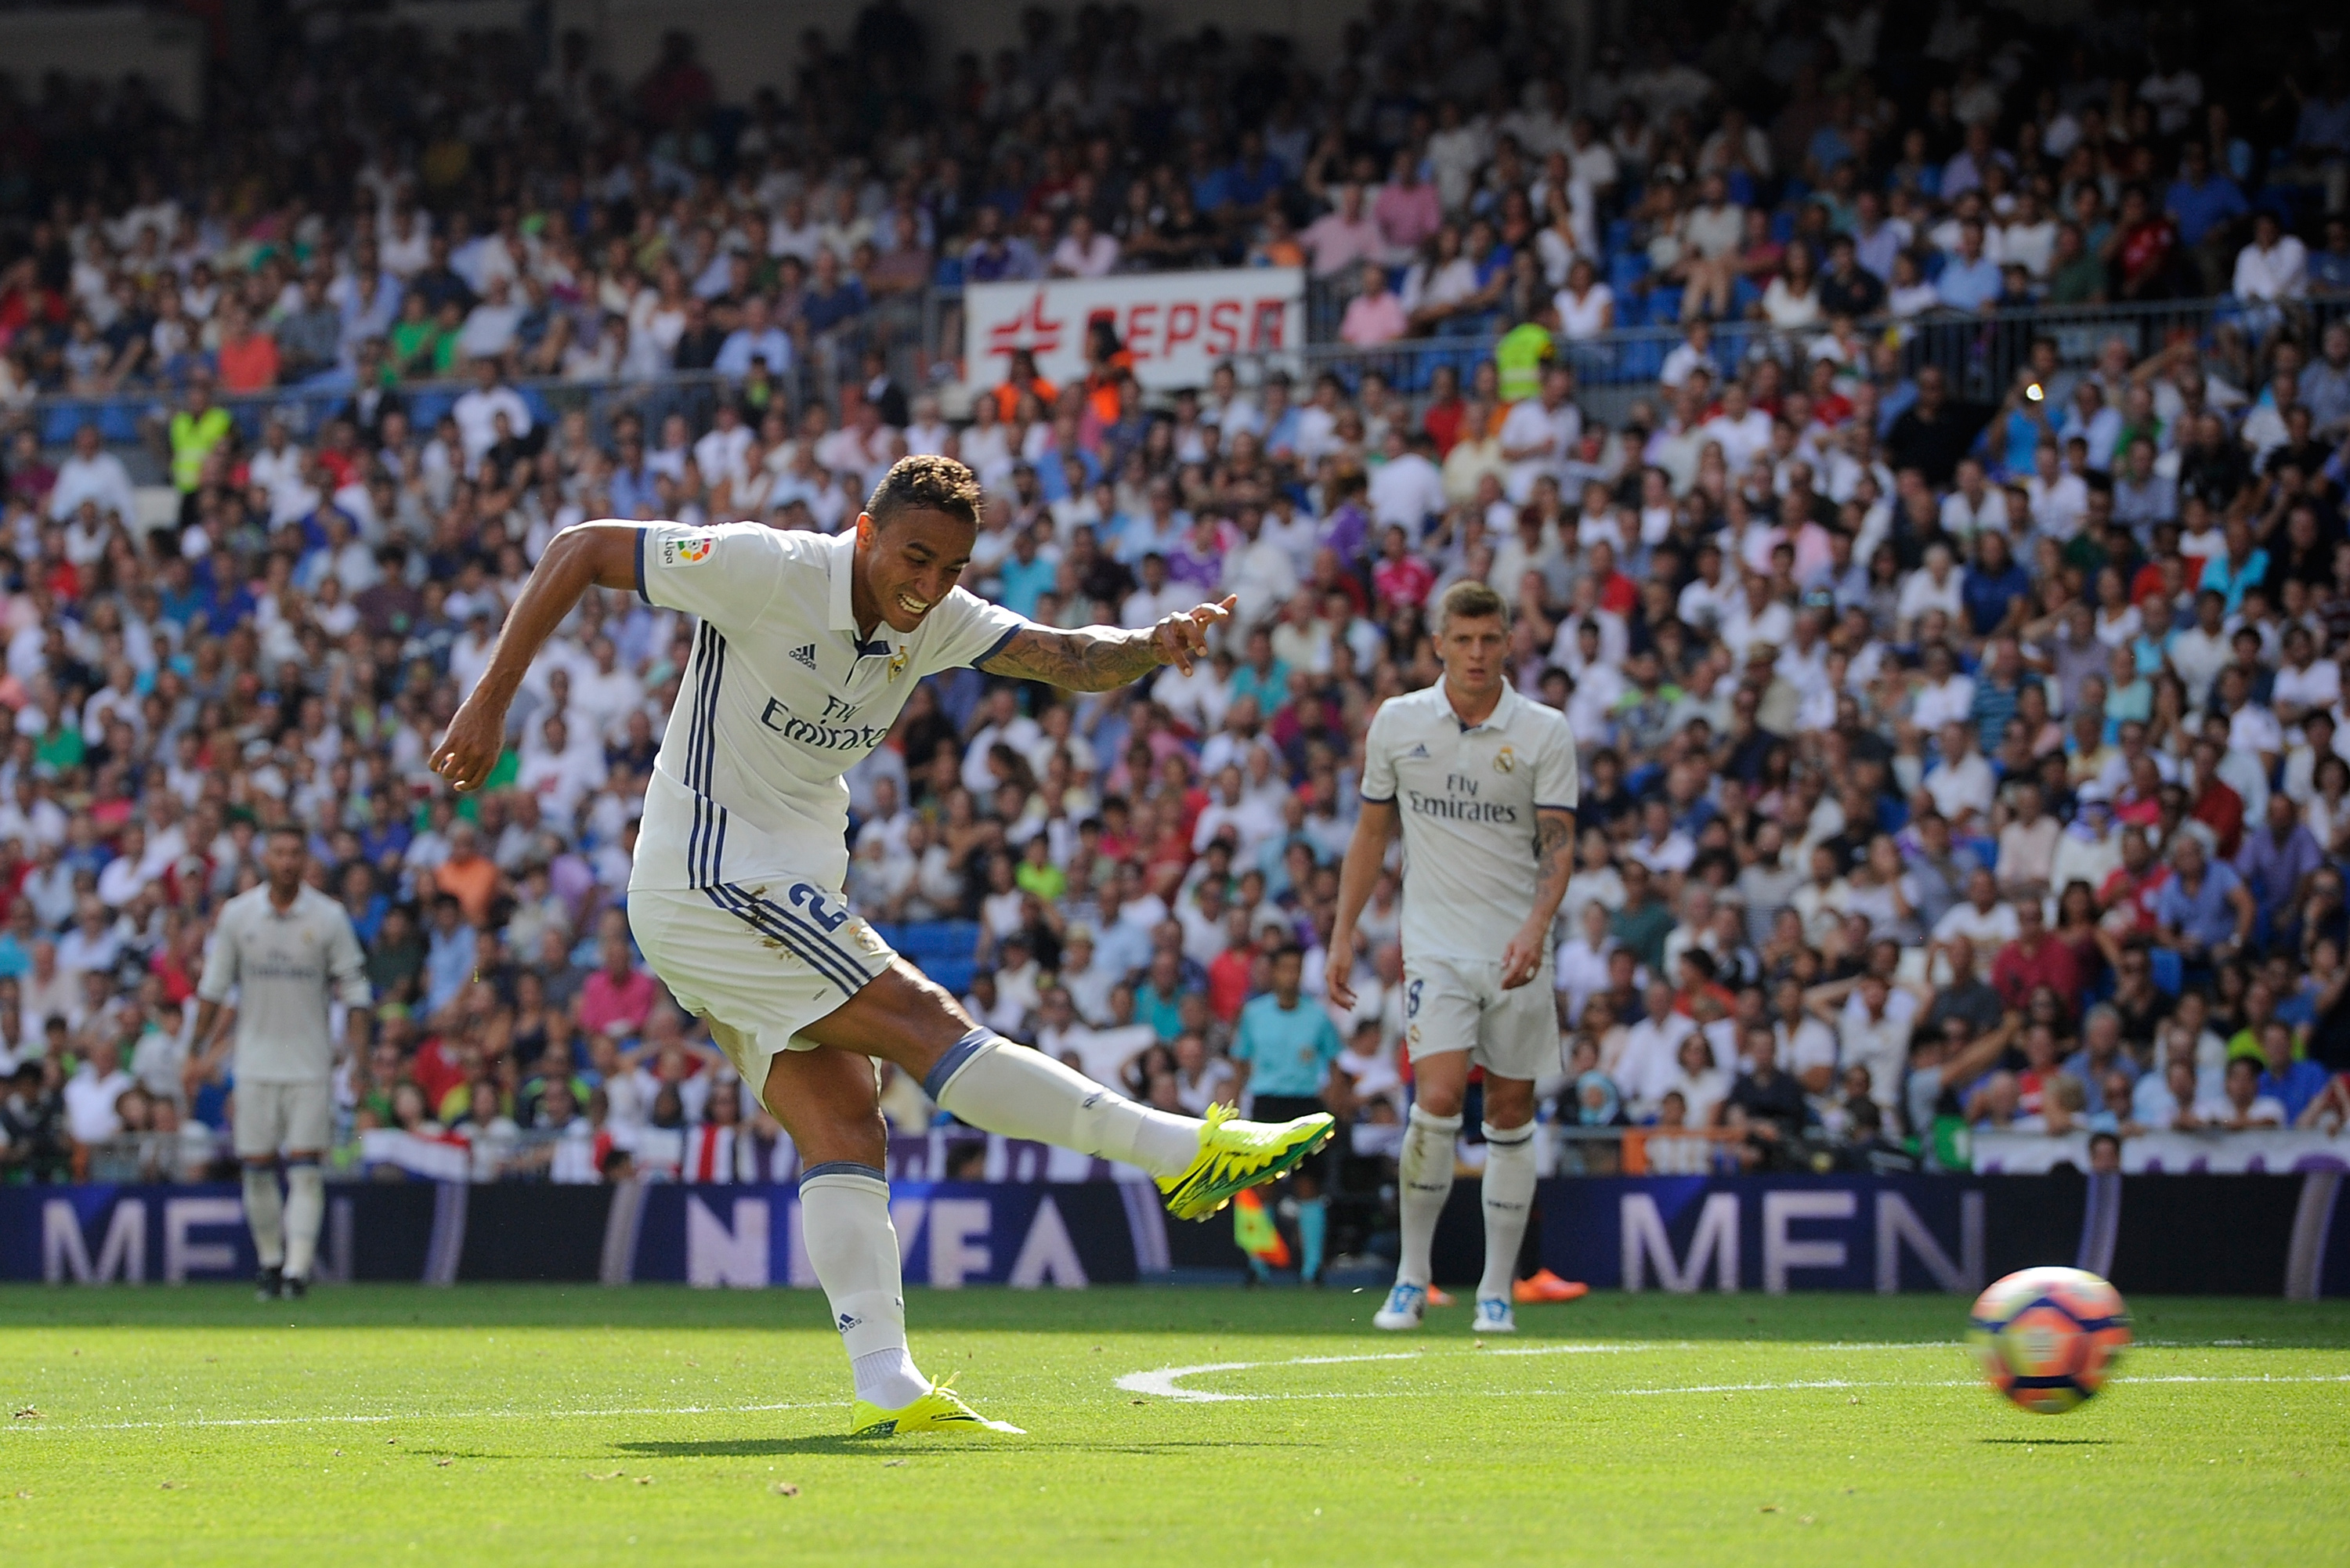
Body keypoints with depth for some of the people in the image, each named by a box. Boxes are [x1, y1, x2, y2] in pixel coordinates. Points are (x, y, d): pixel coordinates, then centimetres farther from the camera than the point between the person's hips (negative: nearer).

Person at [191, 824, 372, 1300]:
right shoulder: (237, 914, 2)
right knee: (257, 1168, 2)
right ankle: (270, 1261, 17)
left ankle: (298, 1267, -11)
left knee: (306, 1168, -9)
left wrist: (360, 1056, -4)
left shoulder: (329, 918, -2)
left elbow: (354, 991, 1)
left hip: (310, 1063, -2)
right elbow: (213, 987, 11)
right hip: (254, 1060, 2)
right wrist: (204, 1043, 9)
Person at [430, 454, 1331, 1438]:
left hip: (783, 896, 8)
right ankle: (1190, 1152, -16)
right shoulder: (767, 571, -17)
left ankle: (886, 1389, -10)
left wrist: (1151, 647, -30)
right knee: (924, 1025, -14)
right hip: (711, 877, -8)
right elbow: (580, 551, -11)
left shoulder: (934, 621, 3)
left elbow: (1068, 659, -7)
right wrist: (489, 704, -15)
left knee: (843, 1128, -3)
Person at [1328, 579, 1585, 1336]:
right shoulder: (1396, 722, 2)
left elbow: (1557, 844, -4)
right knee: (1438, 1098, -17)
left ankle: (1496, 1293, 11)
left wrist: (1536, 926, -21)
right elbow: (1371, 832, 12)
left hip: (1517, 950, 1)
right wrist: (1343, 934, 9)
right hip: (1435, 945, -1)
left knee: (1510, 1113, 3)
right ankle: (1411, 1278, -3)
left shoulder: (1545, 731, -2)